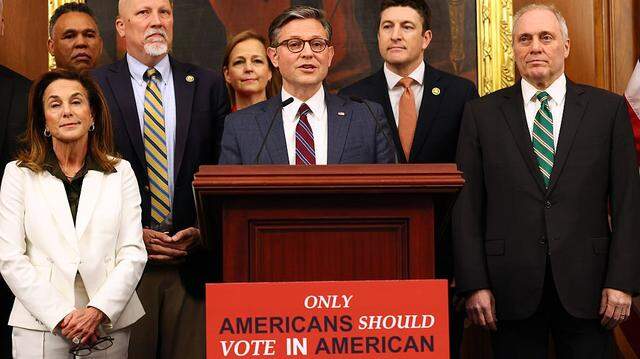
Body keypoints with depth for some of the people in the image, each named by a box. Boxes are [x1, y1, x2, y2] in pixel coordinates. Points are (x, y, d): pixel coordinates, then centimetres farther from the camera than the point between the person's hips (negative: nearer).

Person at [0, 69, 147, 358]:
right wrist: (60, 315, -11)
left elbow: (133, 253, 0)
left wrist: (98, 311, -13)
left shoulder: (120, 172, 5)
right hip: (40, 324, -1)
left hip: (109, 323, 1)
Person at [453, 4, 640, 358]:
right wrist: (474, 284, -5)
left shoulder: (608, 108, 5)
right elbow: (467, 205, 1)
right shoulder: (482, 113, 5)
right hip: (511, 288, 0)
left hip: (585, 286, 0)